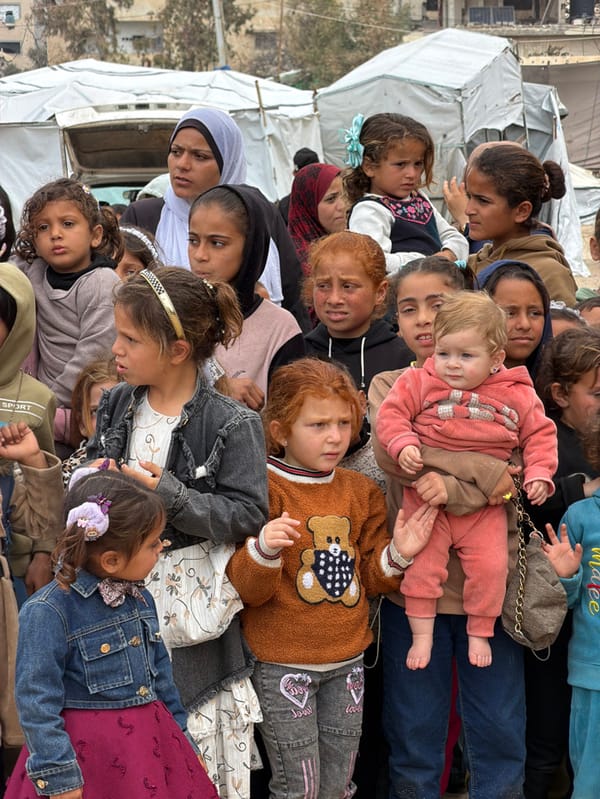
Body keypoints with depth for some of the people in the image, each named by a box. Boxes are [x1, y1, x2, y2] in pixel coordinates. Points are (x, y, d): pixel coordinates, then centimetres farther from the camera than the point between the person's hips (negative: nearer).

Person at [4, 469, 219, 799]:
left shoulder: (140, 598, 6)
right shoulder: (48, 612, -18)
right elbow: (36, 702, -18)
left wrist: (181, 737, 20)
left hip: (152, 743, 7)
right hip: (89, 756, -7)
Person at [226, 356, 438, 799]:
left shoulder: (361, 492, 6)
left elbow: (370, 577, 12)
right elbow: (245, 588, -13)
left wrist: (397, 554, -8)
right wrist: (264, 551, -33)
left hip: (347, 660, 6)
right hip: (282, 666, -5)